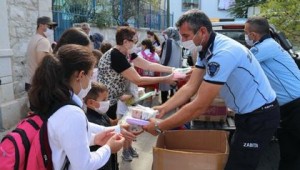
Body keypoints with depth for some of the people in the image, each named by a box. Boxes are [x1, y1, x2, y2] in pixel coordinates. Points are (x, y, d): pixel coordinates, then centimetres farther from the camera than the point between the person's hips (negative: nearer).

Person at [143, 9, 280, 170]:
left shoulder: (223, 53, -32)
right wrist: (163, 108, -12)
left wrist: (159, 127, -26)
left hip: (260, 115, -9)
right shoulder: (206, 48, -2)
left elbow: (199, 106, -32)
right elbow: (190, 87, -2)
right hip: (246, 112, 9)